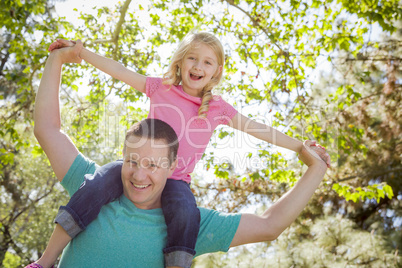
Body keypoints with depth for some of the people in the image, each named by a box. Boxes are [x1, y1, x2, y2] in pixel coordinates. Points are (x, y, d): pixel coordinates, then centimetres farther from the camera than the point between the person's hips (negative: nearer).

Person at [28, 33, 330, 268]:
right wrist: (81, 51, 0)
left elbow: (259, 129, 9)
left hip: (175, 180, 0)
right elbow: (119, 71, 7)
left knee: (187, 214, -34)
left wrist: (303, 148, 7)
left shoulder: (218, 109, 8)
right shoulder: (161, 88, 9)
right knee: (95, 186, -27)